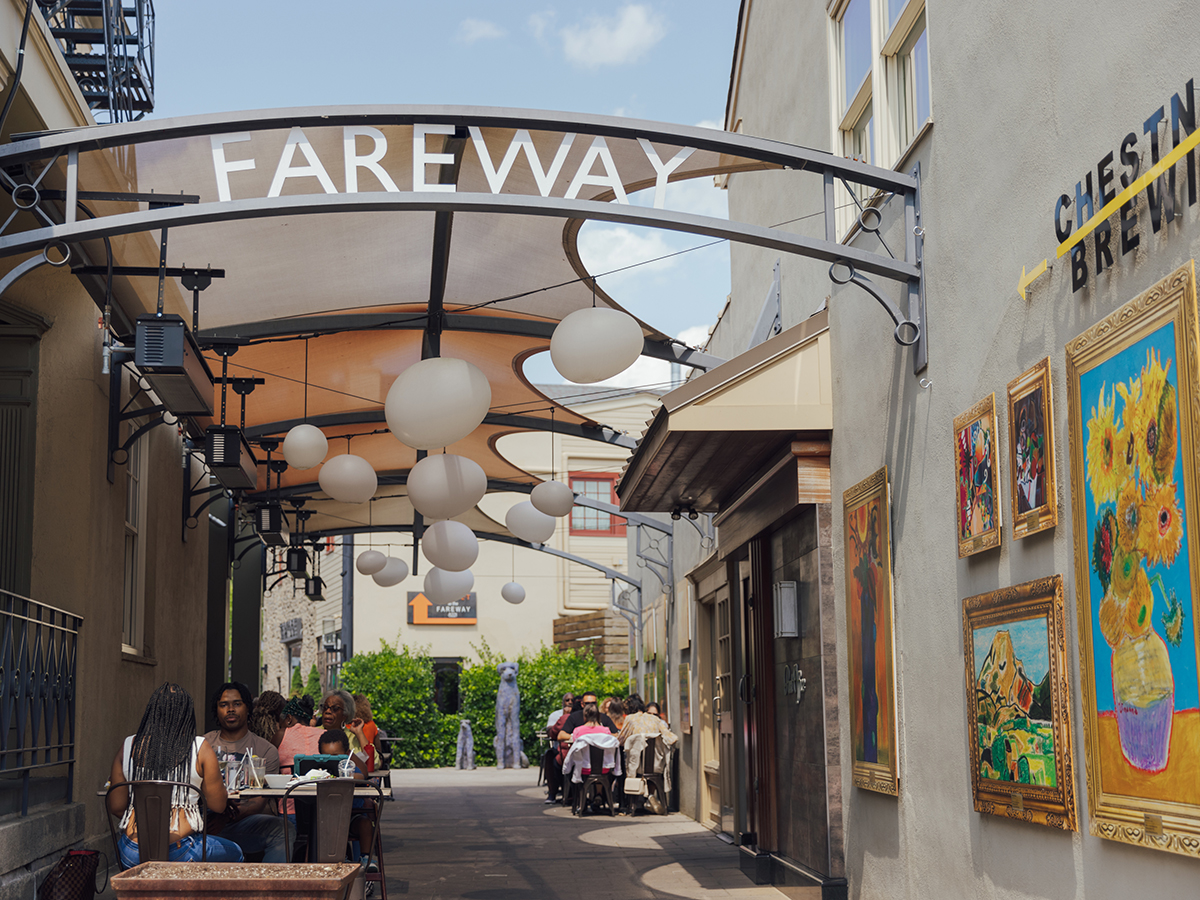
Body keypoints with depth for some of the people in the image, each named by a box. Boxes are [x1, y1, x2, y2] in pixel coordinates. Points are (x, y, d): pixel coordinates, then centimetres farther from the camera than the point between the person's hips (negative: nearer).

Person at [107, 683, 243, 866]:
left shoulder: (128, 746, 3)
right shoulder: (200, 748, -4)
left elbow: (116, 806, 6)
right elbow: (217, 805, 0)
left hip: (132, 857, 3)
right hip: (180, 852, -3)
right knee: (234, 853, 26)